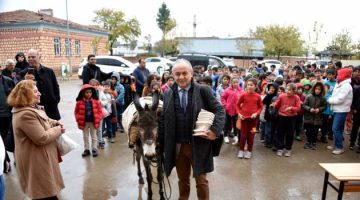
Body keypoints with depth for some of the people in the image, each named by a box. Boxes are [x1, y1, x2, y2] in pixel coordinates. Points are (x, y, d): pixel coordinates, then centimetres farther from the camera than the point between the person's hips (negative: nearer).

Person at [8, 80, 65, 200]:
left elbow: (43, 121, 22)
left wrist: (55, 123, 1)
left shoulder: (32, 108, 7)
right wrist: (58, 130, -14)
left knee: (49, 190, 26)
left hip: (40, 157, 10)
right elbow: (42, 138, -28)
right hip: (36, 160, -10)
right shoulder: (26, 114, -27)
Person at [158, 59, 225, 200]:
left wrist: (215, 130, -22)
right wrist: (160, 142, 3)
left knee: (201, 180, 13)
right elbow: (163, 119, 6)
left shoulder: (203, 90, -6)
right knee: (182, 179, 21)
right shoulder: (168, 94, 3)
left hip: (198, 145, -3)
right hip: (177, 146, 3)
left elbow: (219, 110, -7)